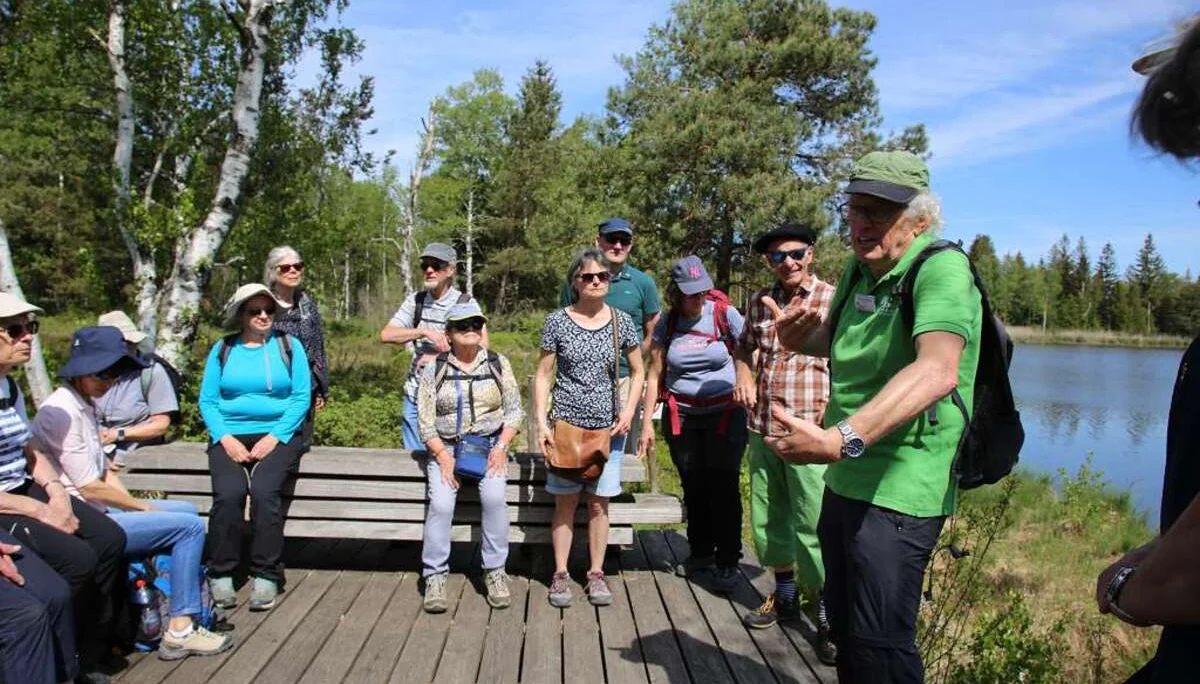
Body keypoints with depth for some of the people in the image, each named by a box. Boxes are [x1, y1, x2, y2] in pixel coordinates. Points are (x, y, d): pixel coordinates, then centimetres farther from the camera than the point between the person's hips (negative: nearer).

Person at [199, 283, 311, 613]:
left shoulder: (289, 346, 8)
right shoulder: (222, 349, 12)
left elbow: (302, 397, 0)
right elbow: (207, 401, 6)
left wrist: (274, 437, -11)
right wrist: (226, 438, -10)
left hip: (277, 435, -1)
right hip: (230, 437, 1)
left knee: (265, 490, -28)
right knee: (229, 493, -26)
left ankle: (266, 576, -17)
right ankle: (221, 574, -11)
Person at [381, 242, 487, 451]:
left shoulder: (465, 303, -4)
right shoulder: (415, 301, 7)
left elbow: (481, 343, -15)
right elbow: (386, 335, -2)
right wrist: (425, 332, -16)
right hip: (416, 393, 4)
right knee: (414, 454, 10)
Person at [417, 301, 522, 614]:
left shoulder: (498, 364, 7)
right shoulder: (434, 369, 3)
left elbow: (514, 410, 5)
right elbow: (425, 418, 0)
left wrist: (501, 447, -8)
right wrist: (443, 456, -12)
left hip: (490, 444, 0)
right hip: (446, 447, 0)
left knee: (494, 496, -26)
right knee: (440, 503, -24)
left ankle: (495, 571, -11)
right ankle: (435, 576, -9)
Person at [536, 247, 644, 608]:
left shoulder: (622, 321, 1)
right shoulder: (557, 321, -3)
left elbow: (638, 372, 10)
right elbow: (543, 375, 0)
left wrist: (629, 410, -4)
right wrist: (542, 423, -8)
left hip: (607, 426, 1)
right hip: (566, 423, -1)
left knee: (599, 502, 8)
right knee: (565, 501, 6)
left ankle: (596, 573, 21)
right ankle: (560, 574, 18)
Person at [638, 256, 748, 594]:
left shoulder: (725, 316, -5)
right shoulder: (667, 324, 1)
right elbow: (654, 375, 5)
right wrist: (647, 423, 3)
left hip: (725, 415, -2)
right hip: (682, 419, 2)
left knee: (724, 488, -4)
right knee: (694, 489, 9)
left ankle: (727, 563, 8)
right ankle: (701, 555, 26)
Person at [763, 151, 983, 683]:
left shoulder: (941, 269, -20)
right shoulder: (860, 269, 7)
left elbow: (937, 371, -38)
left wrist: (840, 439, -49)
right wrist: (801, 336, 0)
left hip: (899, 489, -9)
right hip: (845, 479, 9)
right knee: (843, 627, 22)